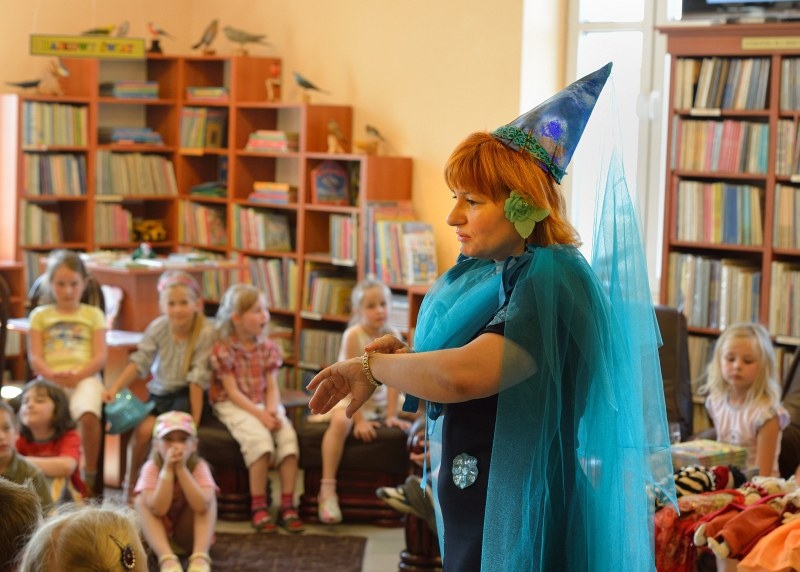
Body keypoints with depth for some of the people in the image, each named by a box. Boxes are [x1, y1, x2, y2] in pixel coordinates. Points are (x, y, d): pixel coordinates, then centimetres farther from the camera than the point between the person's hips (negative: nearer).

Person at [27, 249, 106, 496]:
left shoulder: (93, 314, 18)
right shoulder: (40, 315, 19)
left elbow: (100, 357, 7)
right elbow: (35, 358, 8)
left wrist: (78, 375, -12)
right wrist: (52, 375, -13)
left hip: (85, 377, -1)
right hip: (51, 379, 1)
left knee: (88, 415, -34)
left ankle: (89, 477, -18)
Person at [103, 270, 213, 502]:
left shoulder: (204, 332, -18)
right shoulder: (158, 328, -5)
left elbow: (197, 378, -19)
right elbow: (139, 362, -9)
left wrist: (195, 420, -18)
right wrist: (115, 388, -24)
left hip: (186, 395, -3)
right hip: (159, 392, 3)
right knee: (142, 430, -19)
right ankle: (130, 488, -1)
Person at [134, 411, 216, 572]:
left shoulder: (199, 467, -19)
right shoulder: (151, 468, -19)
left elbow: (202, 506, -36)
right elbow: (158, 509, -33)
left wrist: (181, 469, -36)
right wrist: (167, 469, -36)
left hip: (189, 532, 0)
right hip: (159, 532, 0)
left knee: (209, 495, -23)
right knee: (141, 501, -25)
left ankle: (200, 558, -42)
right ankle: (167, 558, -46)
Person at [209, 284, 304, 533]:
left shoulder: (268, 348, 6)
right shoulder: (223, 350, -9)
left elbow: (272, 387, 4)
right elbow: (233, 392, -12)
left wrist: (272, 411, -16)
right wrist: (259, 414, -22)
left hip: (264, 404, 5)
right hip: (234, 406, -5)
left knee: (288, 435, -24)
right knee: (259, 438, -32)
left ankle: (287, 505, -18)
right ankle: (259, 507, -22)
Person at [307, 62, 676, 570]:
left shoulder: (552, 280, -19)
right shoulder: (480, 276, 8)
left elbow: (461, 377, -33)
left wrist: (373, 365, -15)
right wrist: (403, 356, -3)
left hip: (520, 527, -8)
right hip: (470, 517, 8)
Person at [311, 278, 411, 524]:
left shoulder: (393, 336, -6)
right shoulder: (353, 335, -18)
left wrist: (392, 414, -15)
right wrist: (359, 420, -25)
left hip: (380, 399, 6)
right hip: (349, 396, -6)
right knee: (340, 421, -35)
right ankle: (327, 490, -35)